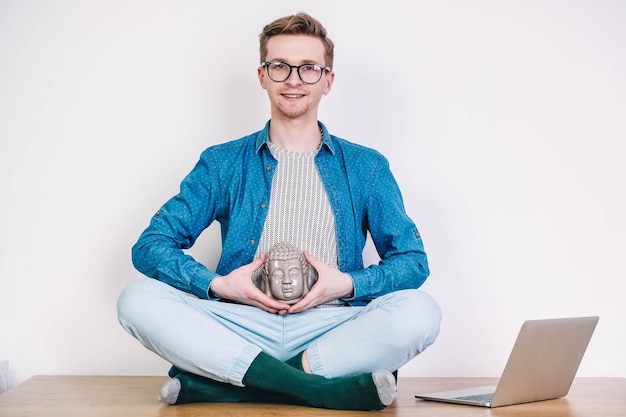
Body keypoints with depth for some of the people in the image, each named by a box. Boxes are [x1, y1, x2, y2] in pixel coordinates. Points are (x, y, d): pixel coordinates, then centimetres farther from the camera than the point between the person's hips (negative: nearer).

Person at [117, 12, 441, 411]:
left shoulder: (367, 167, 12)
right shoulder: (222, 163, 11)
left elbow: (413, 261, 9)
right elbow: (150, 246, 5)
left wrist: (348, 285, -10)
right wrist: (217, 285, -12)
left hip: (331, 328, 0)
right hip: (241, 328, 0)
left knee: (419, 311, -29)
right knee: (138, 298, -24)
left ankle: (215, 384, -28)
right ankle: (321, 388, -31)